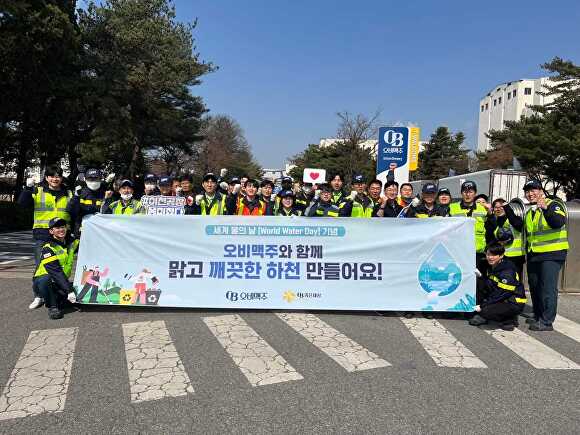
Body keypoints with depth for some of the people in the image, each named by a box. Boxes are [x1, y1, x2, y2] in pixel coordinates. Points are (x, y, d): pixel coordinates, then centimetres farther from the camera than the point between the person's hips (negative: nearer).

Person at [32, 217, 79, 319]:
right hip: (41, 283, -5)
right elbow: (56, 273, -28)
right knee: (45, 280, -39)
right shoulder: (48, 248, -19)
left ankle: (58, 300, 7)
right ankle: (52, 307, -17)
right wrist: (69, 290, -36)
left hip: (61, 282, 5)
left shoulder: (71, 243, 0)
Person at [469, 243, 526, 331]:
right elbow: (486, 288, 8)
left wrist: (482, 306, -21)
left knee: (486, 311, -28)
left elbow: (501, 294, -23)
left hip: (514, 303, -9)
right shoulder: (491, 267, 6)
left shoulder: (508, 272, -21)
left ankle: (509, 320, -3)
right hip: (501, 300, 9)